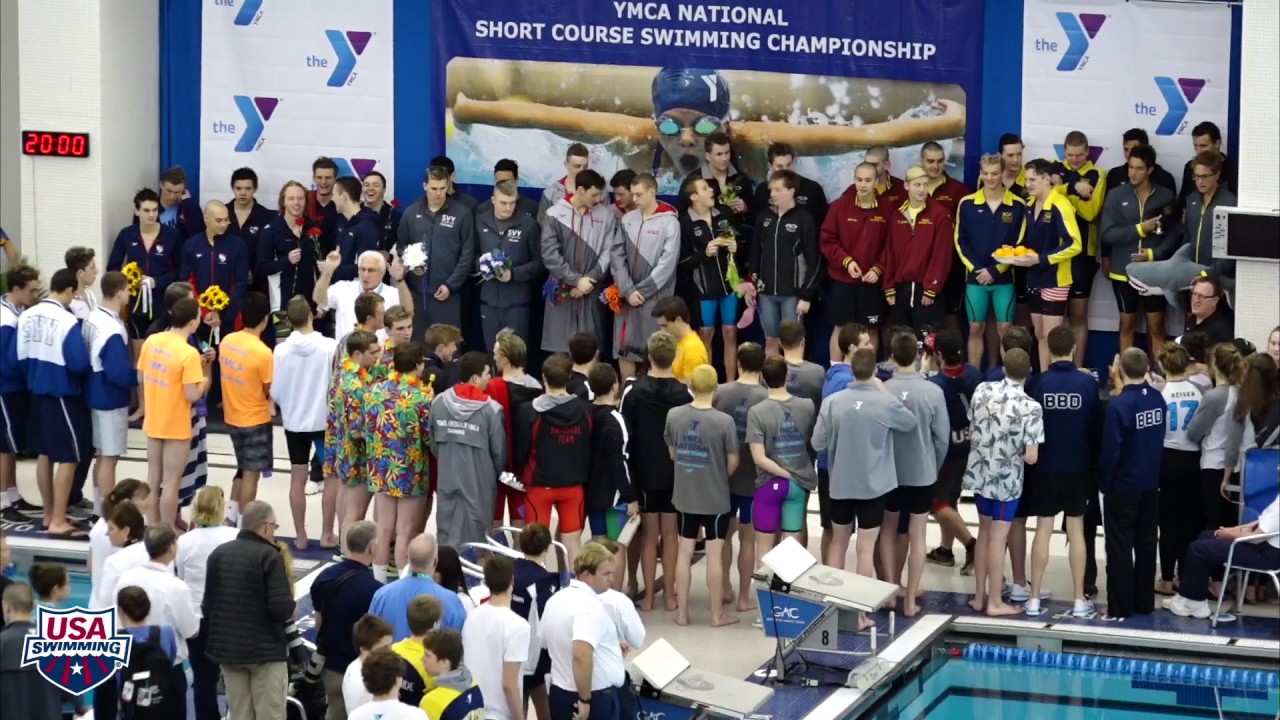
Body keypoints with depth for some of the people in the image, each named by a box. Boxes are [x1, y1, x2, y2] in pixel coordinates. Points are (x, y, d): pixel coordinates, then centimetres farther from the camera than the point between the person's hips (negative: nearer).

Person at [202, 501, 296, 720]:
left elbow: (207, 603, 11)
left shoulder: (218, 553, 7)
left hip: (227, 647, 6)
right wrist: (290, 606, 1)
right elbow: (282, 608, -21)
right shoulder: (269, 556, -14)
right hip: (265, 648, -6)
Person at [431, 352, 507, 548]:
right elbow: (499, 451, -7)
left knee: (446, 535, 12)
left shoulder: (438, 402, -1)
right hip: (479, 482, -4)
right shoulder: (491, 409, -15)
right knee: (474, 536, 4)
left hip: (447, 479, 4)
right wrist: (496, 473, 11)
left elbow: (434, 444, 7)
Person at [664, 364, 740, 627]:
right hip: (716, 497, -3)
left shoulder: (674, 415, -8)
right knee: (714, 555, 6)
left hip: (684, 495, 3)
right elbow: (733, 461, -9)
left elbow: (672, 453, 6)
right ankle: (717, 614, 13)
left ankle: (682, 612, 18)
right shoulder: (724, 421, -18)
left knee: (684, 552, 13)